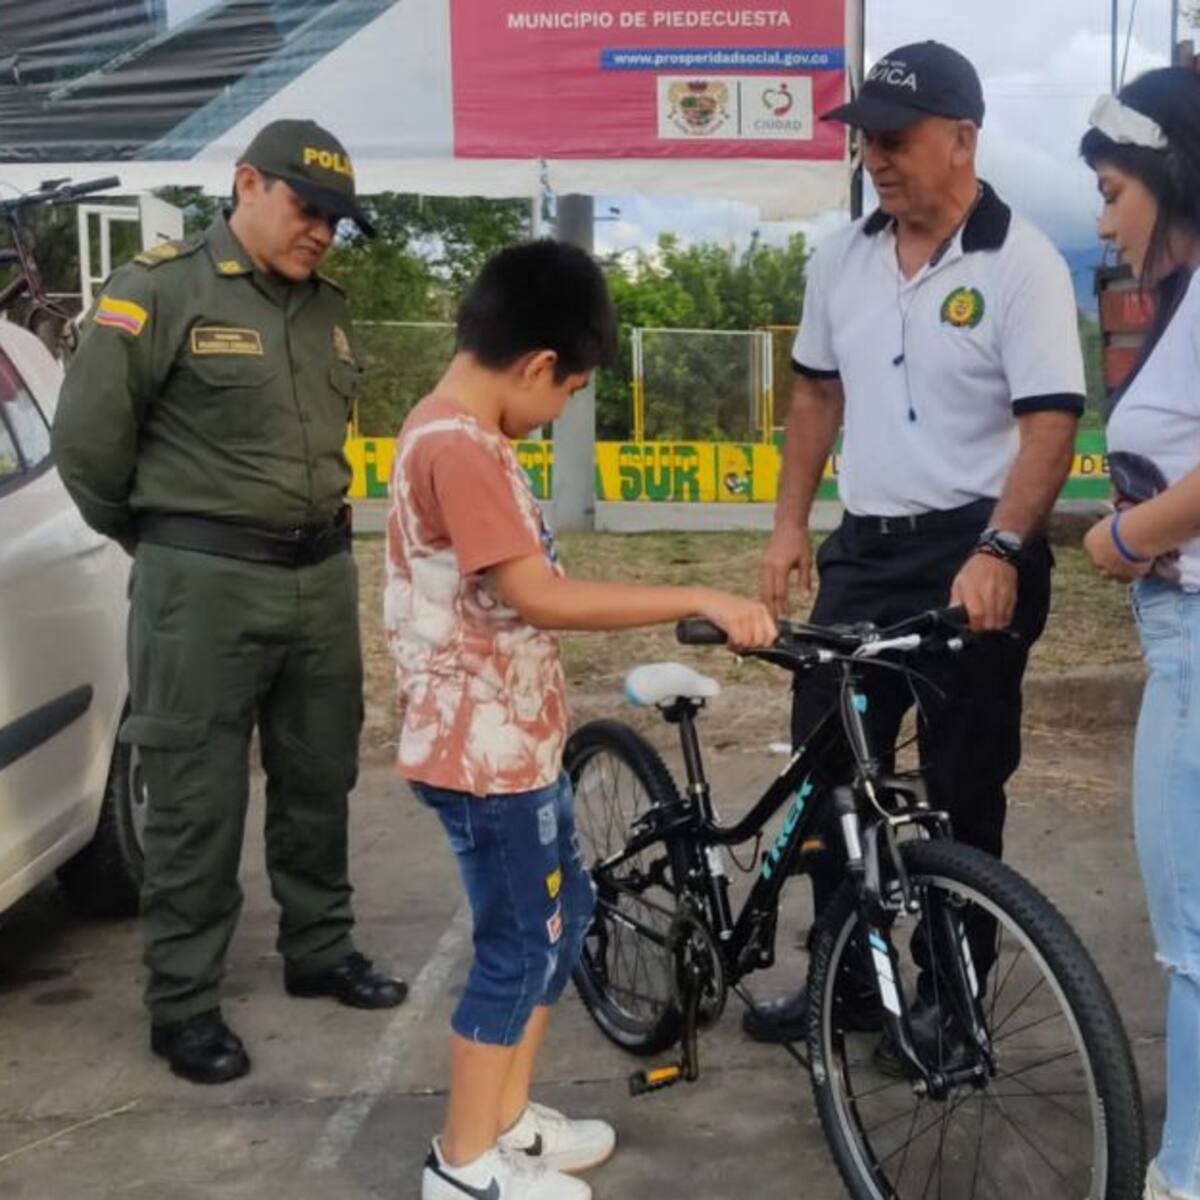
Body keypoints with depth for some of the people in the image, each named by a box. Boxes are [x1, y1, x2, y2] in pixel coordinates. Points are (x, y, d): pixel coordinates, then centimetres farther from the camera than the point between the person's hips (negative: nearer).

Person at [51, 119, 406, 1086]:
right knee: (198, 800, 2)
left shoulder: (330, 307, 11)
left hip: (324, 574, 6)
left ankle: (321, 951, 34)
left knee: (319, 781, 16)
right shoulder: (159, 290, -9)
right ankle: (184, 1004, 15)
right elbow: (87, 438, -8)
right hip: (205, 583, -6)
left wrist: (314, 527, 14)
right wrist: (154, 537, 3)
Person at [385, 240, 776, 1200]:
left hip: (514, 735, 10)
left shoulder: (459, 433, 11)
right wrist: (701, 600, -25)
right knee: (519, 946, 3)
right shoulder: (458, 446, -22)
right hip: (485, 750, -10)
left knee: (560, 917, 20)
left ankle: (508, 1118, 33)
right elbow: (539, 595, -28)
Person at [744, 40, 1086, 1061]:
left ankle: (954, 997, 22)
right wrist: (790, 524, 11)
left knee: (961, 792, 5)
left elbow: (1050, 424, -15)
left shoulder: (1020, 263, -10)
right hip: (864, 548, 6)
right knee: (827, 770, 11)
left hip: (972, 558, -6)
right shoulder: (842, 258, 8)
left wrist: (999, 550, -28)